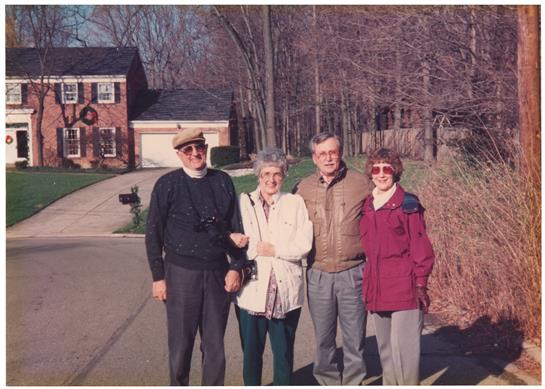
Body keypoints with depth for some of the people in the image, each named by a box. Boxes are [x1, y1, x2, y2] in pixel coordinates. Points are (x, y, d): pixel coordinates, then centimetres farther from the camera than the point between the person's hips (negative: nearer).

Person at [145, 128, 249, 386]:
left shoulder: (223, 181, 6)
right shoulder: (167, 185, -2)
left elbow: (236, 227, 8)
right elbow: (153, 233, 0)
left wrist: (236, 267, 1)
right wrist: (158, 276, -3)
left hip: (218, 273, 2)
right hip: (181, 274, -2)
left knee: (215, 345, 10)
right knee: (180, 344, 8)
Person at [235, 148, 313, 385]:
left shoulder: (295, 203, 5)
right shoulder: (244, 202, 5)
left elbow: (304, 246, -3)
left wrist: (274, 250, -10)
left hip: (286, 292, 0)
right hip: (252, 291, 0)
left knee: (284, 352, 10)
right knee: (251, 351, 9)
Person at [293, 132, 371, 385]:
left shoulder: (360, 183, -2)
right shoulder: (303, 188, 3)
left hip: (352, 273, -1)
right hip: (318, 274, 2)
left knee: (354, 336, 8)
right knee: (323, 338, 13)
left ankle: (353, 383, 25)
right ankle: (328, 381, 29)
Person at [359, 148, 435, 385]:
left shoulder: (408, 204, -6)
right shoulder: (367, 207, 9)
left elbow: (421, 248, -6)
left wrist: (420, 284, -9)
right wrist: (366, 285, 15)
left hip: (403, 288, -6)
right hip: (377, 289, 6)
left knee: (403, 347, -5)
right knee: (385, 348, 16)